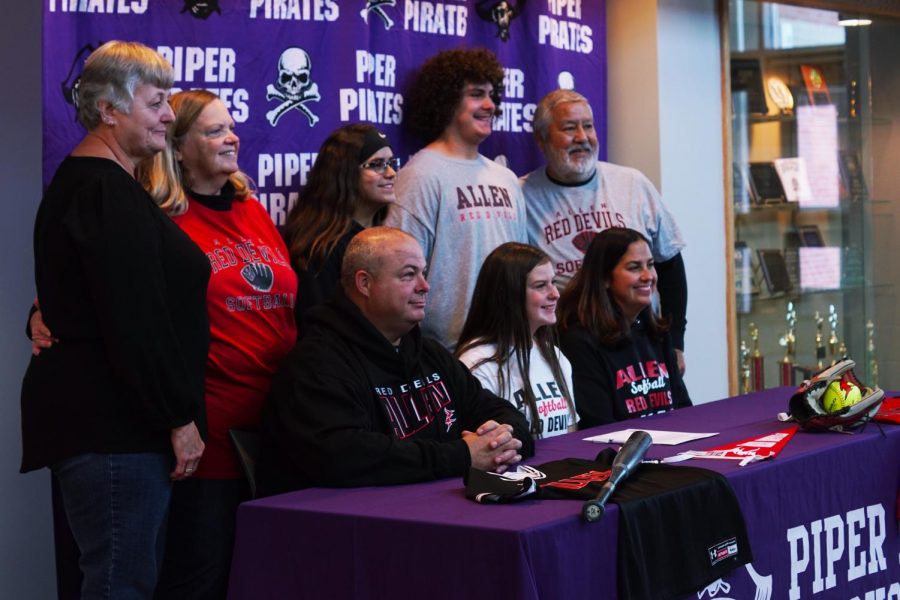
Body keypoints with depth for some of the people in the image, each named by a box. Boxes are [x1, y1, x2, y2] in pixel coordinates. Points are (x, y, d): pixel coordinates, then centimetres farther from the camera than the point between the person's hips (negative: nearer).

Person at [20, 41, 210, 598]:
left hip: (103, 421, 11)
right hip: (115, 427, -11)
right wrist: (179, 420, -15)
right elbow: (136, 321, -19)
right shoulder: (106, 192, -14)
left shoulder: (82, 182, 21)